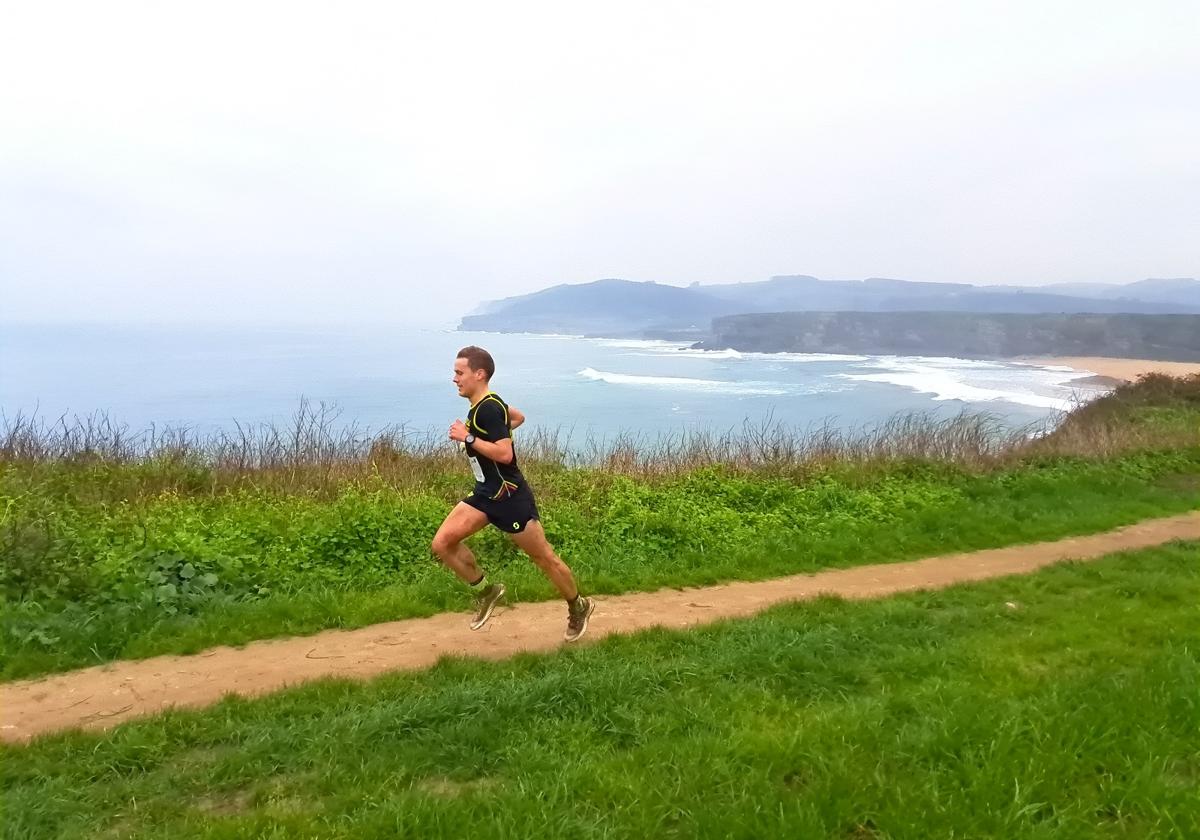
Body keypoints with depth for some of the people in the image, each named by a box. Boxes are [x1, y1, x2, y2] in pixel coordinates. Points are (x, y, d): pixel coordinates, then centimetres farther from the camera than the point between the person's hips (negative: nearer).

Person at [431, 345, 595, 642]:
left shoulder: (489, 408, -22)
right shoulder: (484, 405, 7)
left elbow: (505, 454, -30)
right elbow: (518, 417, 24)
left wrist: (468, 438, -24)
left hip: (509, 497, -9)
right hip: (485, 494, 9)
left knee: (544, 557, 5)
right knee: (443, 543, -3)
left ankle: (578, 608, 26)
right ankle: (486, 591, 14)